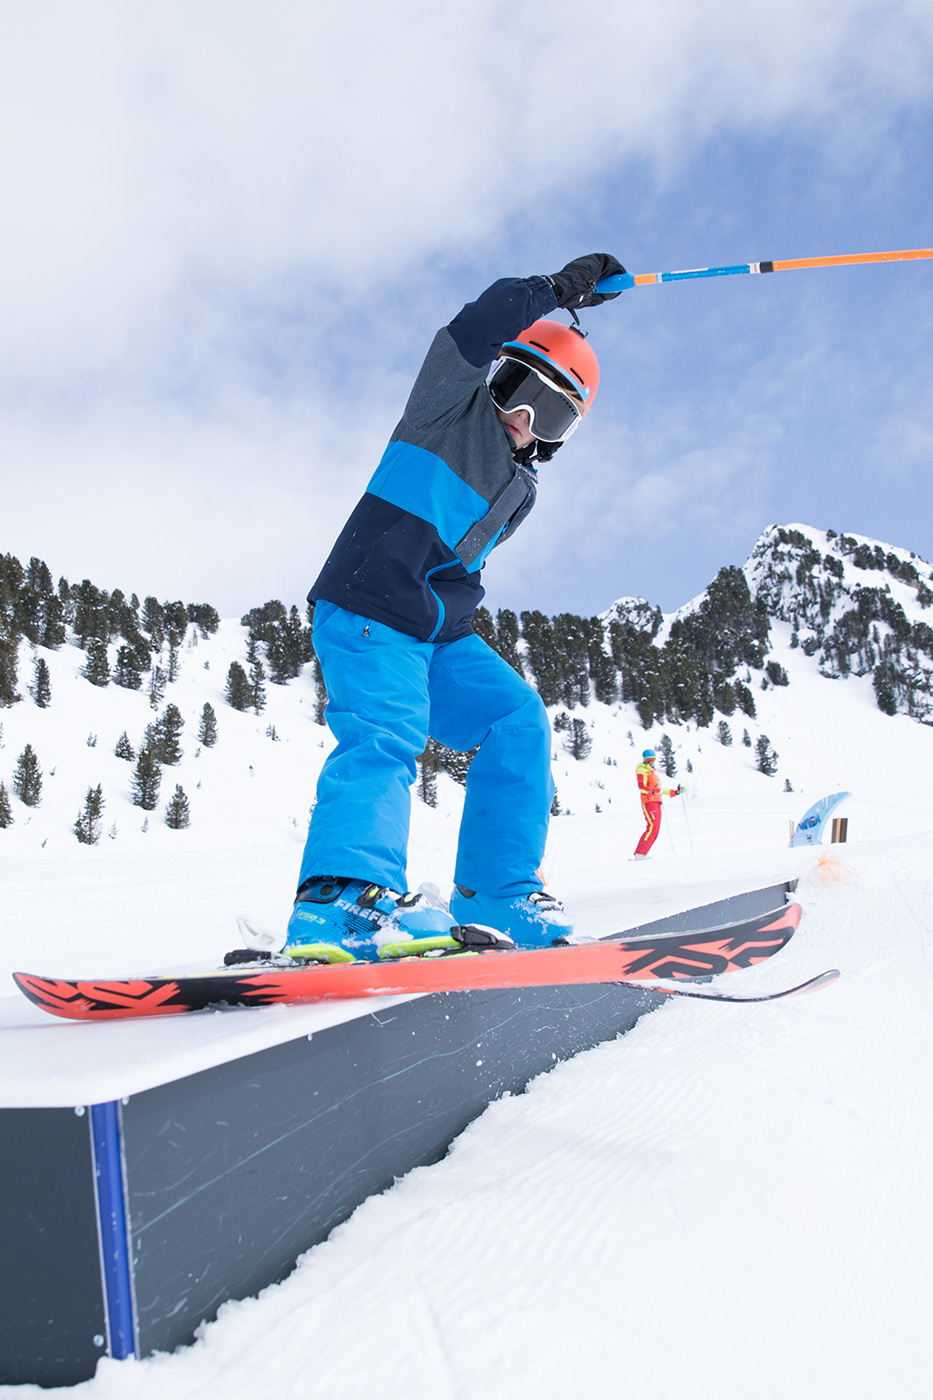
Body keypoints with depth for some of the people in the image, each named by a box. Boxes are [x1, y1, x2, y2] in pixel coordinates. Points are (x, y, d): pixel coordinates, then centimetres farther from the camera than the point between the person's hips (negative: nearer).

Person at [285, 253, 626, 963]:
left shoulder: (519, 489, 24)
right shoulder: (454, 404, 6)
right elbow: (471, 332, -12)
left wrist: (448, 609, 6)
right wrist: (558, 289, -11)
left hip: (438, 632, 7)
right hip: (366, 611, -7)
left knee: (517, 719, -7)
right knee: (387, 733, -27)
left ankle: (496, 891, -6)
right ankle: (340, 899, -43)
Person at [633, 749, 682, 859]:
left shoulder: (652, 772, 28)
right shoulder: (641, 771, 0)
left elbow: (659, 789, 34)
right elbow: (641, 786, -17)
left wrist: (675, 792, 35)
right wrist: (652, 791, -34)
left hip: (656, 803, 9)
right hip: (648, 802, -9)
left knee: (655, 830, 2)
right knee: (652, 827, -20)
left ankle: (642, 854, 1)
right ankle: (640, 854, -23)